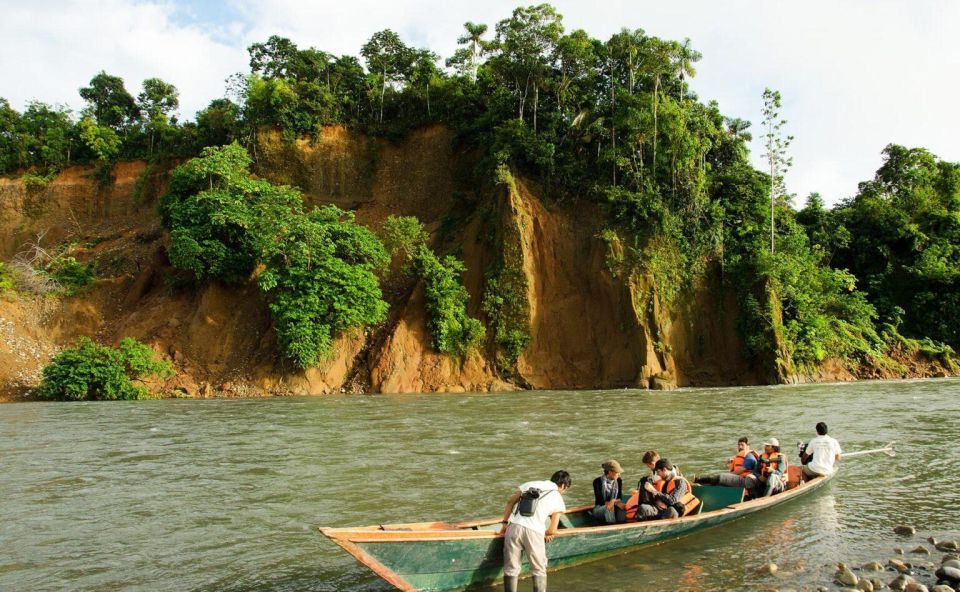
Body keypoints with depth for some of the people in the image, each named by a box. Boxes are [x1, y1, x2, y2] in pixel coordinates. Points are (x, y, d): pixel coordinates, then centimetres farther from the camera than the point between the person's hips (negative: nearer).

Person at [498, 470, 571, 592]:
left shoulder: (531, 484, 19)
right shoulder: (558, 500, 13)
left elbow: (510, 502, 16)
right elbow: (552, 531, 10)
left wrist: (505, 523, 21)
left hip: (514, 527, 2)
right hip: (534, 532, -2)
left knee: (511, 569, 13)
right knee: (539, 570, 16)